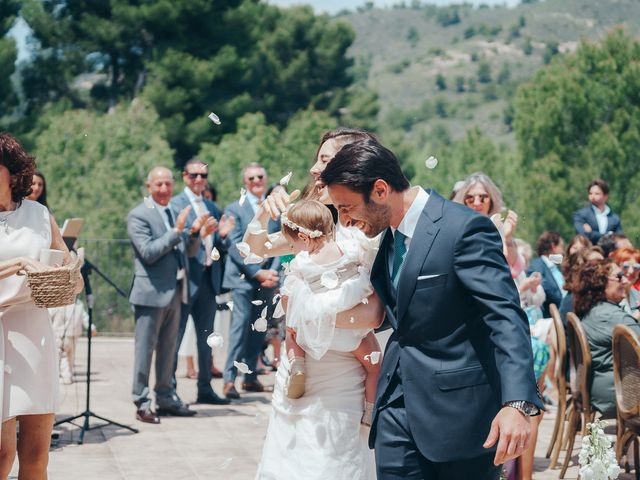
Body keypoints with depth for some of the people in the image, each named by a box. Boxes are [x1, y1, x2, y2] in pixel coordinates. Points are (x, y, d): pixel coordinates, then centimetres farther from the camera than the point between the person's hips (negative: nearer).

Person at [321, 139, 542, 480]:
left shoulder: (464, 228, -15)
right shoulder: (387, 235, 11)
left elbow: (506, 318, -22)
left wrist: (517, 403, -34)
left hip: (457, 407, -7)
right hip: (397, 404, 7)